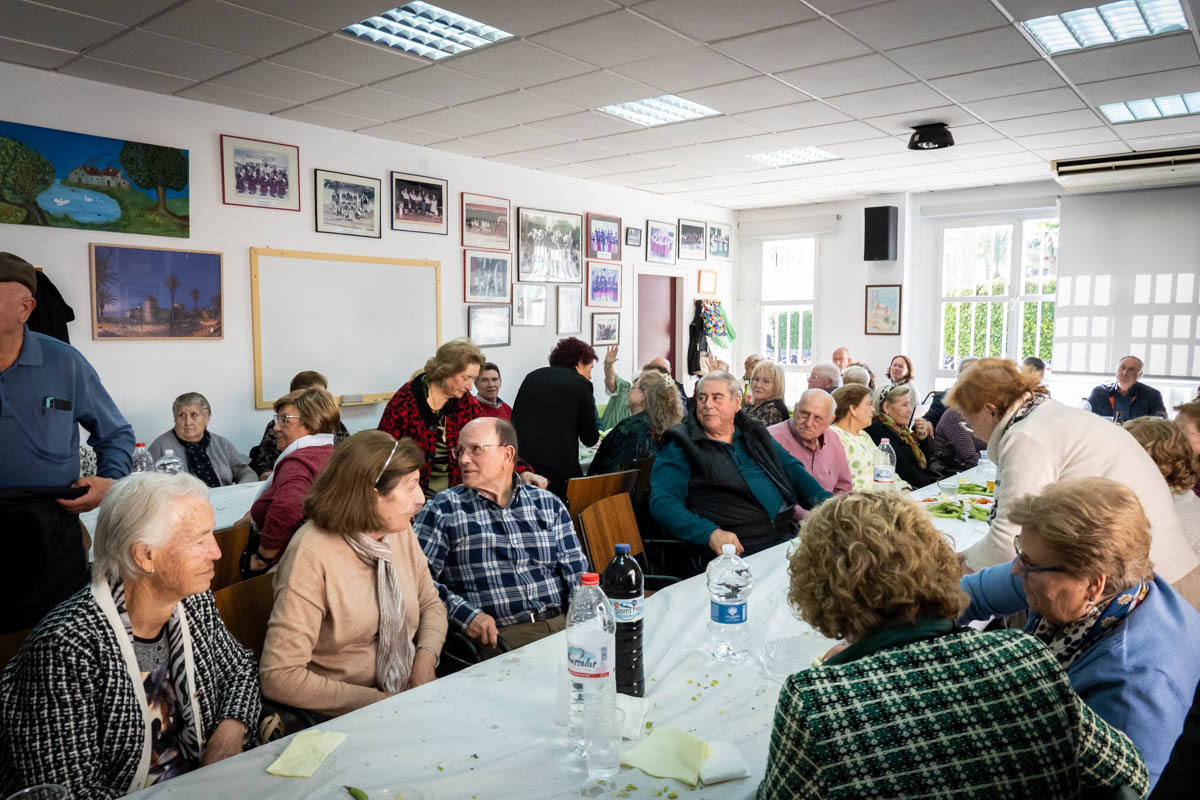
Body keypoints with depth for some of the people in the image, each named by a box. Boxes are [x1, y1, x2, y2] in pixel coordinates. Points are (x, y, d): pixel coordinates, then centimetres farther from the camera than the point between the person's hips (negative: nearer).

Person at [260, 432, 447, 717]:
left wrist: (425, 660, -4)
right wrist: (374, 700, -18)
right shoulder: (311, 555, -19)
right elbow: (279, 676, -20)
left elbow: (431, 604, 16)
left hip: (410, 697, 6)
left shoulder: (400, 531, 1)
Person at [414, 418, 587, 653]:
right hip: (497, 636, -3)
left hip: (562, 624, 3)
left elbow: (577, 571, 13)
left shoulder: (550, 505, 15)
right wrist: (466, 615, -13)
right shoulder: (443, 509, 6)